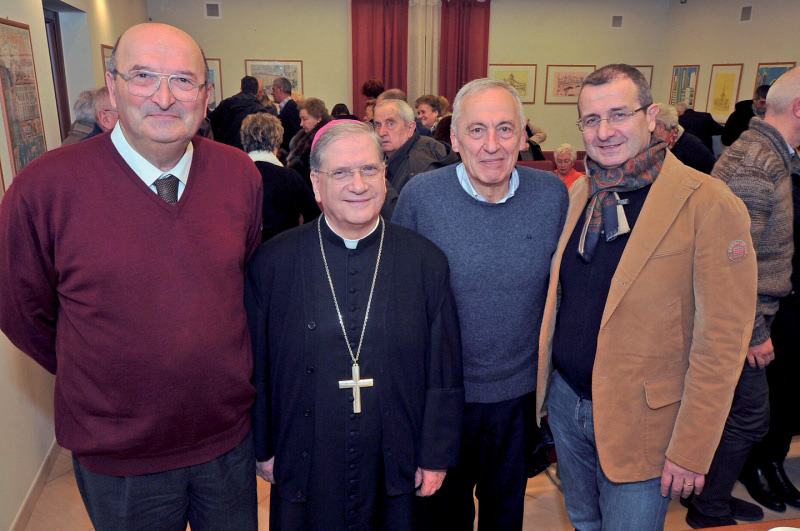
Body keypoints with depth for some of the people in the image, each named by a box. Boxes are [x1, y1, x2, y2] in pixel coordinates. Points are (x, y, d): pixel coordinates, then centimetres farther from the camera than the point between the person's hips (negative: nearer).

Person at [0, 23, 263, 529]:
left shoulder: (241, 175, -7)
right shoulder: (45, 187, -16)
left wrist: (211, 366, 8)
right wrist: (94, 374, 4)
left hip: (230, 434, 3)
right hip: (118, 459, -2)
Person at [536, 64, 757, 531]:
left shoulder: (710, 205, -16)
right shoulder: (581, 193, 2)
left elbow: (721, 342, -16)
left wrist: (690, 450, -14)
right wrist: (546, 380, 10)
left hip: (639, 420, -5)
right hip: (566, 400, 6)